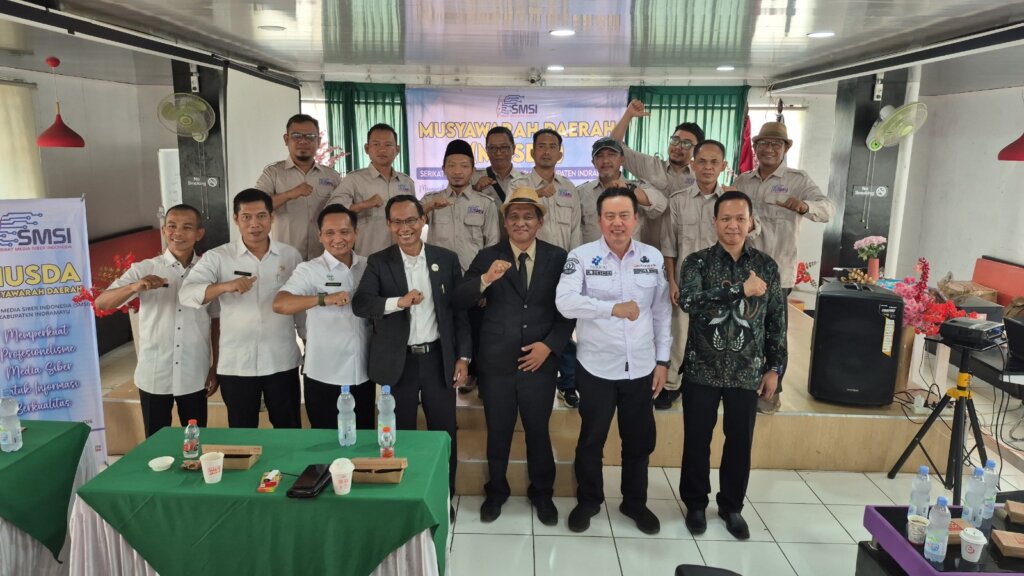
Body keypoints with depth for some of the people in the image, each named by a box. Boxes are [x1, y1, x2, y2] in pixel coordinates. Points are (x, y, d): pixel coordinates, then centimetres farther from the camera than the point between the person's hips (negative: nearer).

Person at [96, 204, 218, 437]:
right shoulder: (143, 269, -3)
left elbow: (217, 322, 6)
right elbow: (101, 303, -11)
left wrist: (216, 368, 5)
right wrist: (134, 287, -30)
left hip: (195, 375, 1)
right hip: (154, 375, 0)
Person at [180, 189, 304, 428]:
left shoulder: (291, 255, 3)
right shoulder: (217, 257, -3)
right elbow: (186, 294, -16)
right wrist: (225, 286, -33)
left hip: (282, 362, 1)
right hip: (236, 365, -1)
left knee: (289, 431, 13)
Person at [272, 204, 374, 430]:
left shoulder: (369, 267, 3)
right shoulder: (309, 270, -8)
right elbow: (280, 304, -23)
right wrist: (324, 299, -36)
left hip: (363, 375, 4)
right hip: (323, 377, -3)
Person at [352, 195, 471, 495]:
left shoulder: (447, 259, 2)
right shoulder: (378, 262, -1)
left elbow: (460, 310, 3)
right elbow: (359, 303, -14)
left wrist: (463, 356, -1)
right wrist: (399, 302, -30)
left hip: (439, 359, 1)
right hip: (399, 362, -1)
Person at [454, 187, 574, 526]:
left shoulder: (558, 258, -1)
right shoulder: (488, 257, -3)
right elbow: (460, 301, -13)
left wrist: (549, 345, -11)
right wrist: (485, 279, -31)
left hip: (540, 361, 0)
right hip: (496, 362, 0)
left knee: (538, 431, 14)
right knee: (498, 432, 15)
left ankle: (542, 494, 36)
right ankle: (496, 491, 37)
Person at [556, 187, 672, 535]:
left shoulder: (653, 258, 1)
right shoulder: (581, 256, -8)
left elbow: (662, 312, 6)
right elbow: (565, 302, -21)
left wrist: (662, 360, 4)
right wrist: (613, 307, -28)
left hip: (641, 368, 3)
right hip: (596, 368, -2)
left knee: (639, 440, 16)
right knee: (591, 440, 14)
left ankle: (635, 502, 38)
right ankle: (588, 501, 35)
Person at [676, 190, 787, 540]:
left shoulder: (767, 266, 4)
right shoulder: (697, 262, -4)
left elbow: (776, 321, 7)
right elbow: (689, 301, -23)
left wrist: (774, 368, 4)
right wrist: (742, 289, -23)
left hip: (747, 372, 2)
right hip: (702, 369, -2)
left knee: (740, 441, 11)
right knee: (697, 440, 9)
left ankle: (732, 506, 31)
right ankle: (696, 503, 28)